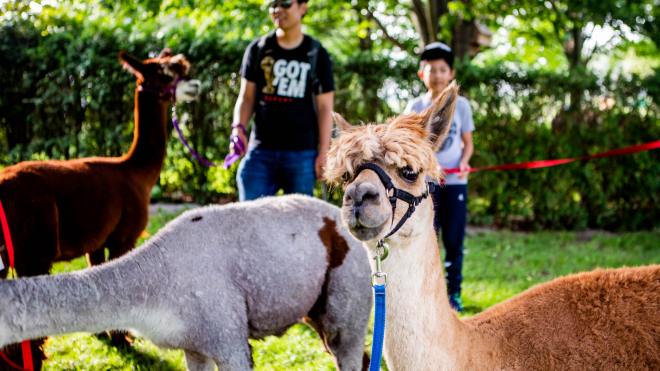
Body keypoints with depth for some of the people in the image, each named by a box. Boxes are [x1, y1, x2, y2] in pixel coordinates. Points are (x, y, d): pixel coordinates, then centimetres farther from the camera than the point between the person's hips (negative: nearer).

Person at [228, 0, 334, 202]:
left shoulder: (316, 54, 6)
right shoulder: (258, 49, 11)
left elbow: (325, 107, 5)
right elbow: (247, 97, 13)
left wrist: (323, 152, -2)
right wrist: (238, 127, -6)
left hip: (301, 152, -1)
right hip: (260, 150, 2)